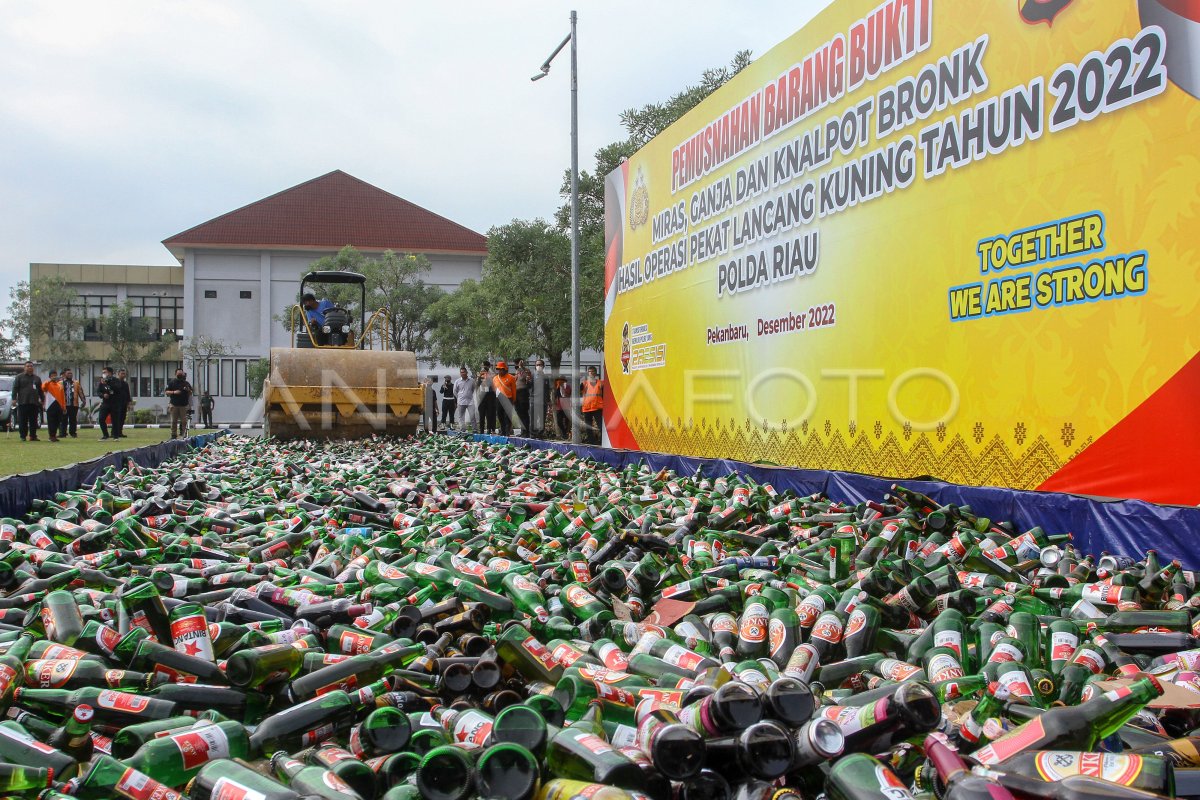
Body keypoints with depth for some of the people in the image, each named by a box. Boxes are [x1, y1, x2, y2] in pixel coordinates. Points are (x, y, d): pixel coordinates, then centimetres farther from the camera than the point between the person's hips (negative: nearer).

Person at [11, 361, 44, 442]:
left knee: (33, 421, 4)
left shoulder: (37, 378, 16)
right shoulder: (19, 377, 6)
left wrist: (42, 400, 14)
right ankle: (23, 436, 1)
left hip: (34, 403, 3)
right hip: (22, 402, -3)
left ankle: (33, 436, 8)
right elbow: (15, 388, 1)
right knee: (23, 421, -2)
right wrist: (14, 398, -9)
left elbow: (40, 390, 19)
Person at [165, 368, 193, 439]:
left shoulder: (186, 383, 11)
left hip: (184, 405, 1)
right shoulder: (171, 383, 6)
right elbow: (167, 392, 3)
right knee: (174, 421, 2)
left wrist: (188, 390, -9)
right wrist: (174, 392, -14)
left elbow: (190, 393, 14)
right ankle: (173, 435, 7)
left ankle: (184, 434, 2)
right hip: (174, 405, -1)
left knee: (184, 421, -2)